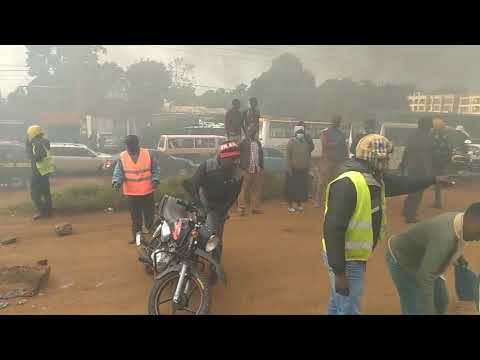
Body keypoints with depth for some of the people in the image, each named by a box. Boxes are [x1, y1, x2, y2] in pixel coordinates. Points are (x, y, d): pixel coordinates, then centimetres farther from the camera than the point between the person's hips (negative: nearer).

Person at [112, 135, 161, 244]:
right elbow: (118, 172, -2)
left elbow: (156, 169, 2)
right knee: (135, 217, 10)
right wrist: (116, 181, -21)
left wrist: (155, 180, -13)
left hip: (147, 191, -1)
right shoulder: (122, 157, 0)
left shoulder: (148, 154, -3)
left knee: (149, 214, 10)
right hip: (131, 193, 1)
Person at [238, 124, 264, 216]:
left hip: (257, 170, 5)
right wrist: (242, 168, -9)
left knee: (256, 190, 9)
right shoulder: (243, 143, 0)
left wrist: (261, 167, 9)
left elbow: (261, 155, 16)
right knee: (244, 190, -2)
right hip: (247, 170, -5)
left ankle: (255, 207, 17)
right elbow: (240, 156, -3)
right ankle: (241, 208, 3)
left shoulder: (258, 143, 16)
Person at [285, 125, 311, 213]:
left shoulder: (306, 143, 8)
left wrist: (308, 168, 11)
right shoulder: (291, 142, -6)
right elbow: (288, 156, -8)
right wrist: (289, 168, -14)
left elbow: (308, 156, 14)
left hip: (303, 170, 4)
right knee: (291, 188, 1)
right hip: (293, 169, -4)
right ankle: (290, 205, 11)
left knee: (302, 188, 9)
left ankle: (299, 204, 23)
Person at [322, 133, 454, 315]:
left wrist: (434, 179, 33)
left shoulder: (375, 177, 4)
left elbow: (401, 183, 26)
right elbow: (333, 229, -30)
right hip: (345, 260, -10)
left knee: (338, 306, 25)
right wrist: (339, 272, -28)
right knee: (348, 309, 2)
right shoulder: (347, 183, -27)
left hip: (355, 256, 10)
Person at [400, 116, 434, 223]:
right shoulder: (426, 138, -16)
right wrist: (430, 172, -20)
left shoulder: (413, 136, 8)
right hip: (420, 169, -8)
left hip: (411, 168, 8)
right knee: (417, 192, 1)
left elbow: (406, 152, 14)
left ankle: (407, 212, 32)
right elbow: (427, 156, -21)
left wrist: (403, 165, 22)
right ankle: (410, 216, 6)